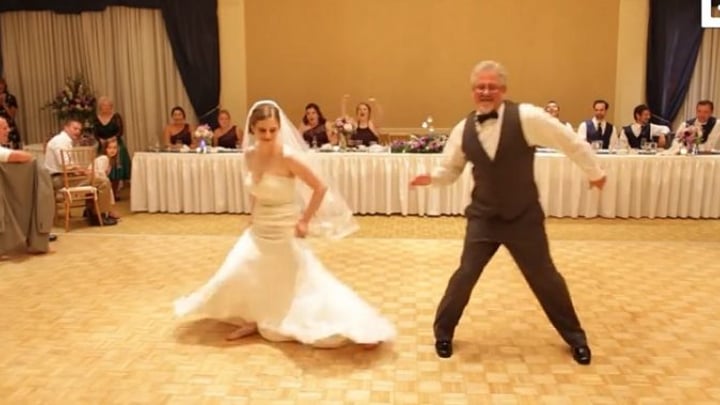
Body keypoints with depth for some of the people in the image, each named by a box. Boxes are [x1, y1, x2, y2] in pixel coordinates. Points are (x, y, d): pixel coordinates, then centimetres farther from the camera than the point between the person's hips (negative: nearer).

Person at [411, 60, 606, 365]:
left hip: (524, 217, -1)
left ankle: (575, 337, 34)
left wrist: (594, 172, 8)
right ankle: (443, 332, 24)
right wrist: (432, 177, -14)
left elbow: (570, 141, -4)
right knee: (465, 275, -1)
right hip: (483, 217, 2)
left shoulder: (527, 117, -16)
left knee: (544, 277, 10)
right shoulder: (463, 130, -5)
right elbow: (451, 169, 8)